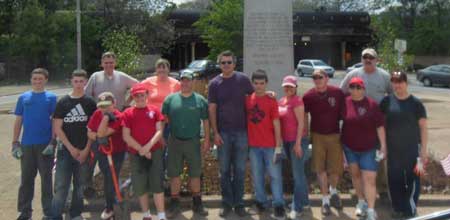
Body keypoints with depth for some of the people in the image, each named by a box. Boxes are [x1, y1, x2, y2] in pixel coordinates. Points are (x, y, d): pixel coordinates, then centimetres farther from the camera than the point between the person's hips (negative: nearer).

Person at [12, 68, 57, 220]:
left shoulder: (51, 97, 0)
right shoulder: (23, 97, 7)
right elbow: (18, 121, 9)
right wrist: (15, 142, 3)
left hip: (45, 144, -2)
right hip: (26, 144, 2)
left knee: (46, 179, 6)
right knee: (26, 179, 9)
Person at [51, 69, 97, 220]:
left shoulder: (90, 103, 1)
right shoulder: (62, 102, 0)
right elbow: (57, 128, -2)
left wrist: (86, 150, -8)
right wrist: (71, 148, -8)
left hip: (84, 150, 1)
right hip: (66, 149, -1)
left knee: (80, 184, 10)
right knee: (61, 185, -3)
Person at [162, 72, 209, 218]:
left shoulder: (200, 100, 0)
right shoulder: (170, 99, 1)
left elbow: (205, 121, 3)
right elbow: (163, 118, 5)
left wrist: (207, 139, 0)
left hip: (193, 141, 0)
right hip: (175, 141, 0)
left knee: (195, 173, 8)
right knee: (174, 173, 6)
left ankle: (197, 203, 22)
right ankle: (174, 204, 17)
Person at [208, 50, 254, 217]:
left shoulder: (243, 79, 1)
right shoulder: (214, 83, 2)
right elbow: (212, 109, 0)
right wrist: (215, 133, -5)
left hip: (241, 131, 0)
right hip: (223, 132, 0)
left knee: (240, 169, 6)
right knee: (224, 169, 6)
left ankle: (238, 203, 17)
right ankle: (227, 203, 17)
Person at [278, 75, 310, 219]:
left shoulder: (297, 101, -12)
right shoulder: (281, 101, 11)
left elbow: (301, 123, -16)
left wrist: (298, 142, -18)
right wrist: (281, 140, 10)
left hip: (298, 141, -8)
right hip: (286, 141, 8)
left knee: (297, 173, -4)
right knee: (298, 172, 17)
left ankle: (297, 207, 3)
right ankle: (304, 201, 29)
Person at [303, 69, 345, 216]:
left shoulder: (337, 93, -8)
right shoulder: (308, 96, -8)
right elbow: (304, 116, 3)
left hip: (335, 135, 0)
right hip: (317, 136, 0)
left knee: (336, 168, 3)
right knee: (320, 169, 4)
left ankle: (333, 191, 35)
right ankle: (325, 199, 20)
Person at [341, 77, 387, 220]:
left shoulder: (371, 104, -12)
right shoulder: (345, 102, -5)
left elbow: (380, 126, -9)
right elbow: (339, 119, 9)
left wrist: (383, 145, -10)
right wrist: (341, 140, 9)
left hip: (369, 148, -3)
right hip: (349, 147, 3)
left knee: (369, 178, -6)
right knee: (355, 174, 16)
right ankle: (361, 202, 34)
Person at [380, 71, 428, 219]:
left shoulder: (415, 103, -6)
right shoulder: (387, 101, 0)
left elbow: (423, 126, -3)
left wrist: (424, 148, -7)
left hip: (412, 148, -2)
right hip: (393, 149, 2)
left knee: (412, 179, 3)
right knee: (394, 179, 9)